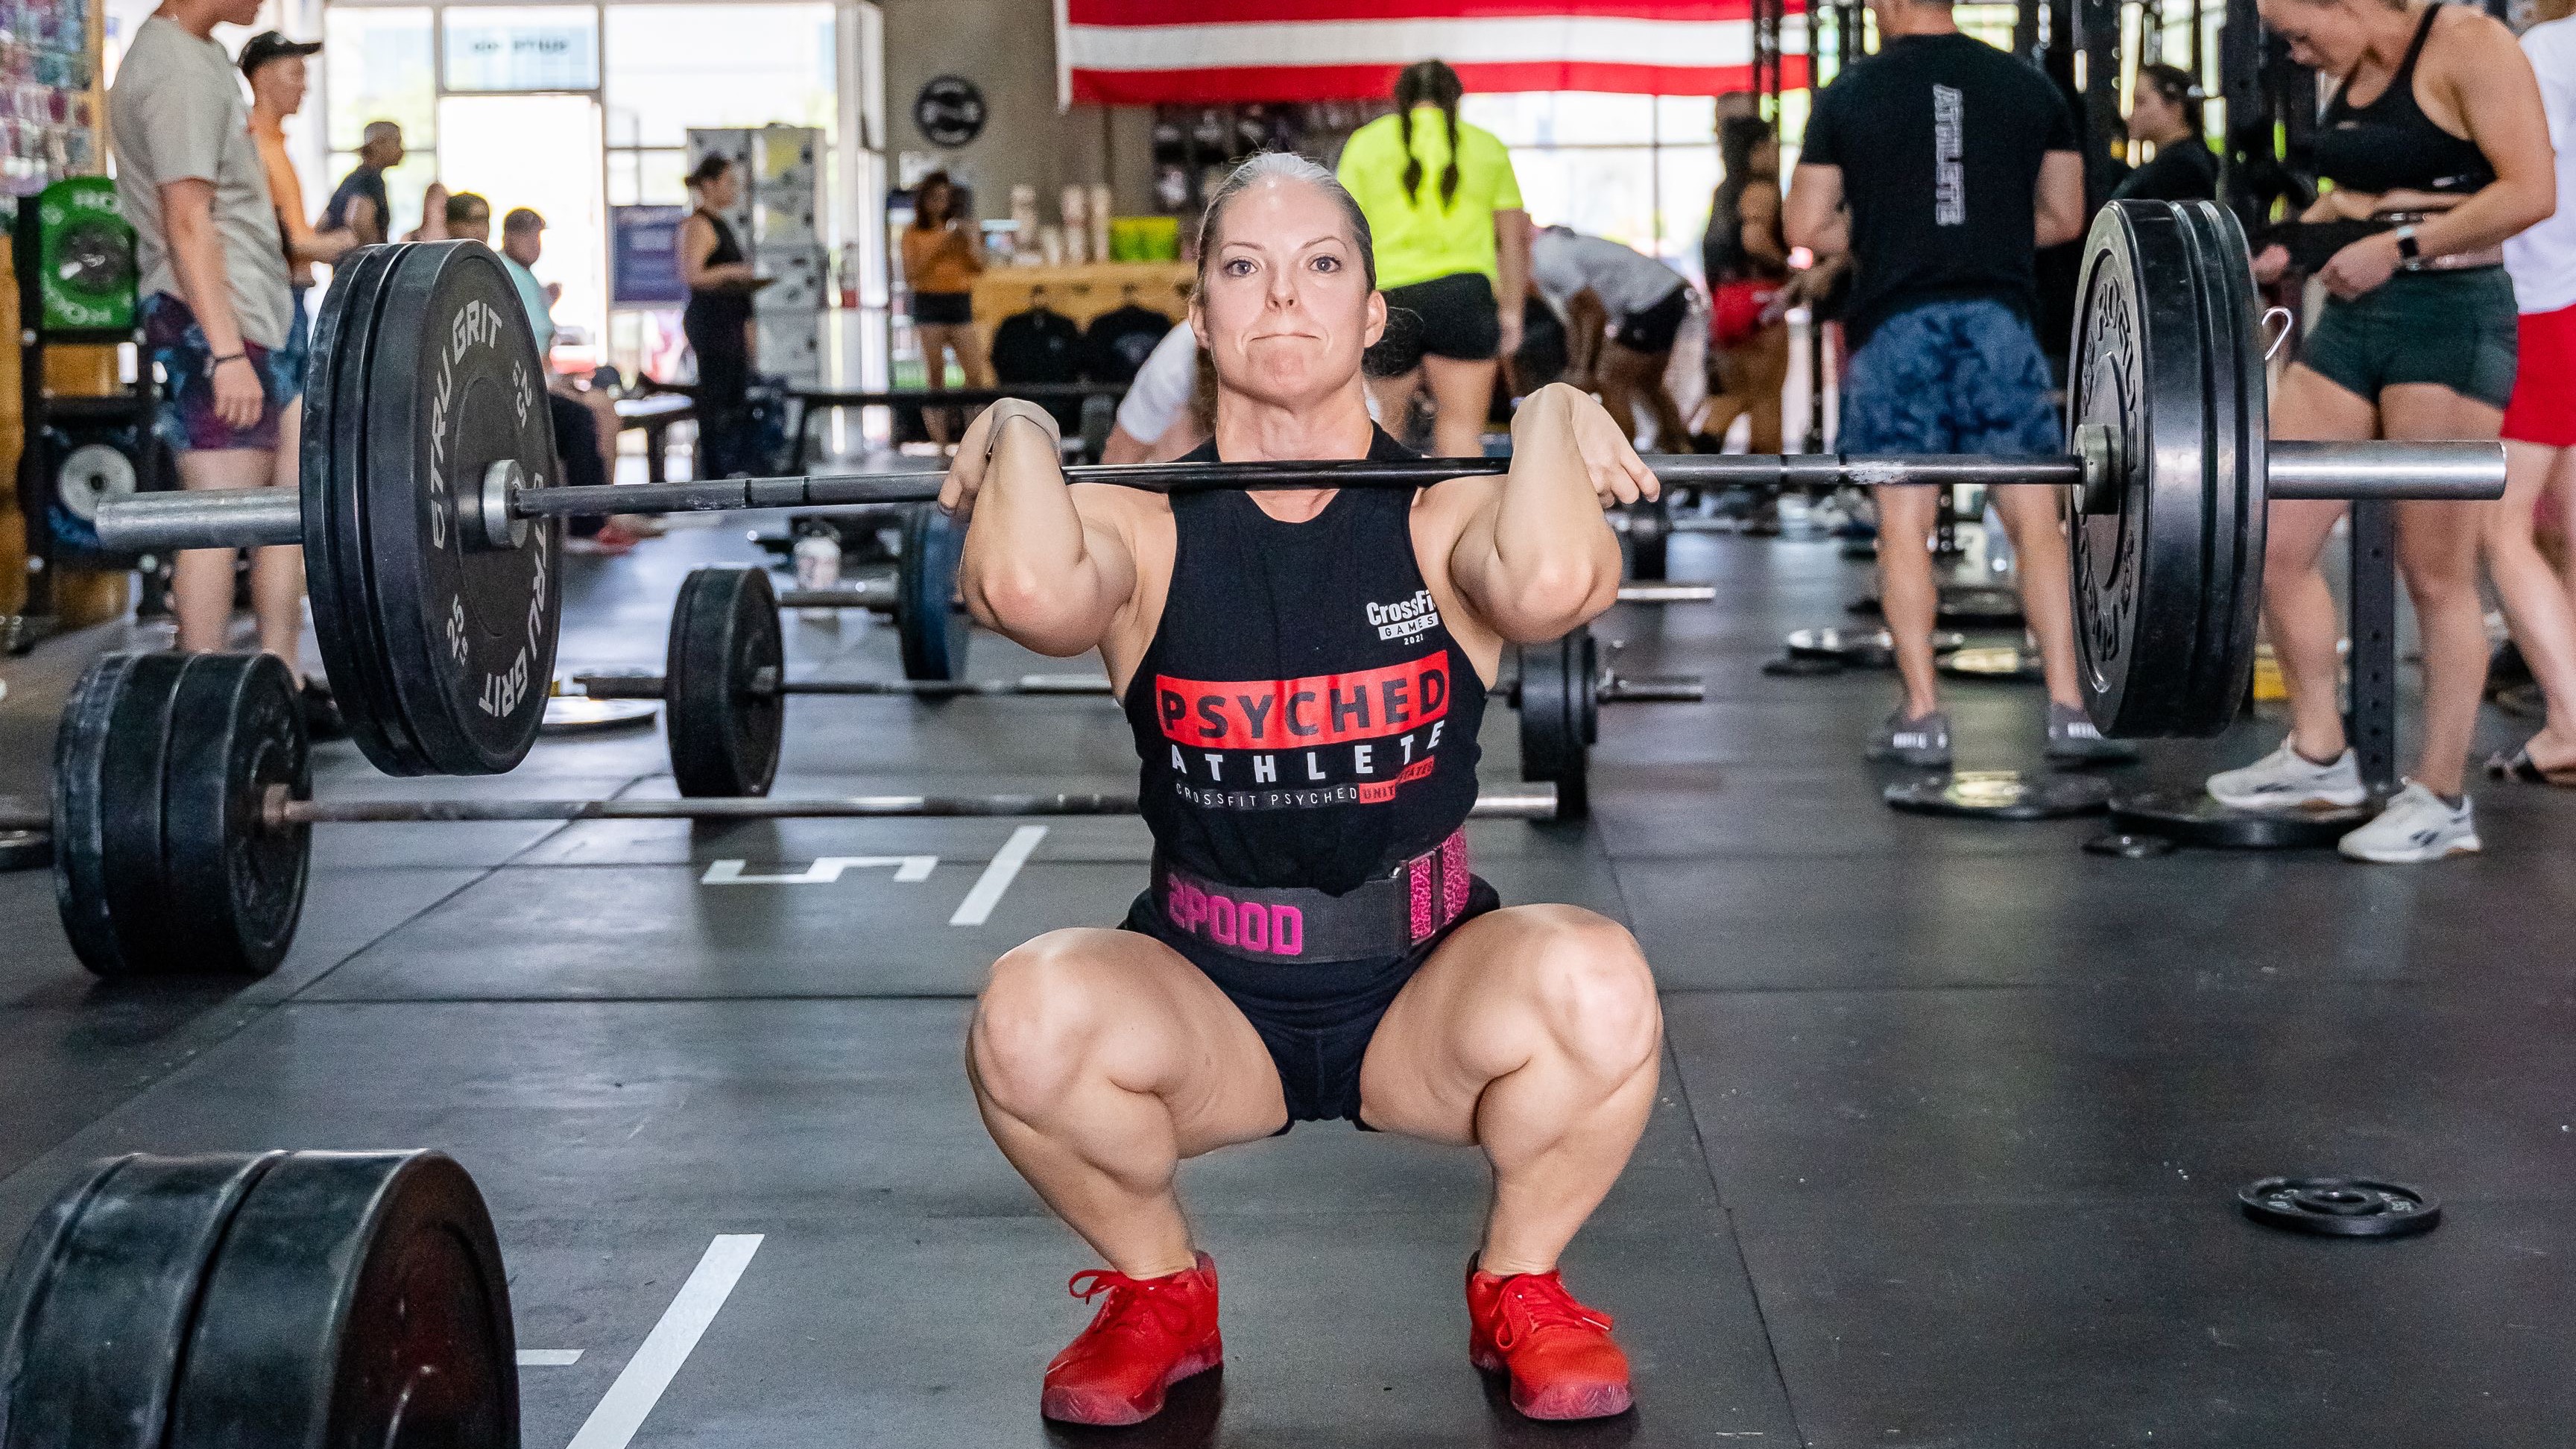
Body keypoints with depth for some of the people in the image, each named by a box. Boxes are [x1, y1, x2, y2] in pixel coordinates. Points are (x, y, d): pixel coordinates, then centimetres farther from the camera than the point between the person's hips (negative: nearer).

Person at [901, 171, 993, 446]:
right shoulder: (914, 233, 4)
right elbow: (910, 274, -4)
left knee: (976, 374, -7)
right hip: (928, 303, -2)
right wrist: (936, 249, -11)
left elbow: (979, 268, 5)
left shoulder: (963, 229, 11)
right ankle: (939, 442, -1)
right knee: (935, 376, -2)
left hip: (960, 302, 2)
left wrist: (969, 240, -9)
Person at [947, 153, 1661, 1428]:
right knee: (1030, 1015, -32)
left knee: (1596, 987, -32)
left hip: (1427, 993, 0)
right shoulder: (1144, 525, -6)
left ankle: (1519, 1287, 1)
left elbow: (1552, 584, -34)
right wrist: (1022, 438, -15)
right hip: (1204, 1004, 0)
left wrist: (1550, 421, -19)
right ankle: (1159, 1290, 2)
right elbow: (1031, 593, -32)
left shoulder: (1446, 517, -7)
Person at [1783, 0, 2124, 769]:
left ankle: (1922, 715, 2)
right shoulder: (2030, 87, 8)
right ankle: (2068, 710, 0)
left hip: (1895, 324, -1)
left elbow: (1806, 229, 2)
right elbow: (2065, 219, 13)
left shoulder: (1848, 96, 1)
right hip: (1998, 318, 1)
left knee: (1904, 521, 3)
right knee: (2035, 517, 3)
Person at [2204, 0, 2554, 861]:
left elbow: (2532, 191, -17)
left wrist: (2399, 248, -20)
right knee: (2274, 546, 4)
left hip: (2449, 318, -8)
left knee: (2437, 573, -2)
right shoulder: (2353, 72, 13)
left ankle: (2441, 802, 9)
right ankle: (2319, 756, 19)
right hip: (2351, 317, 8)